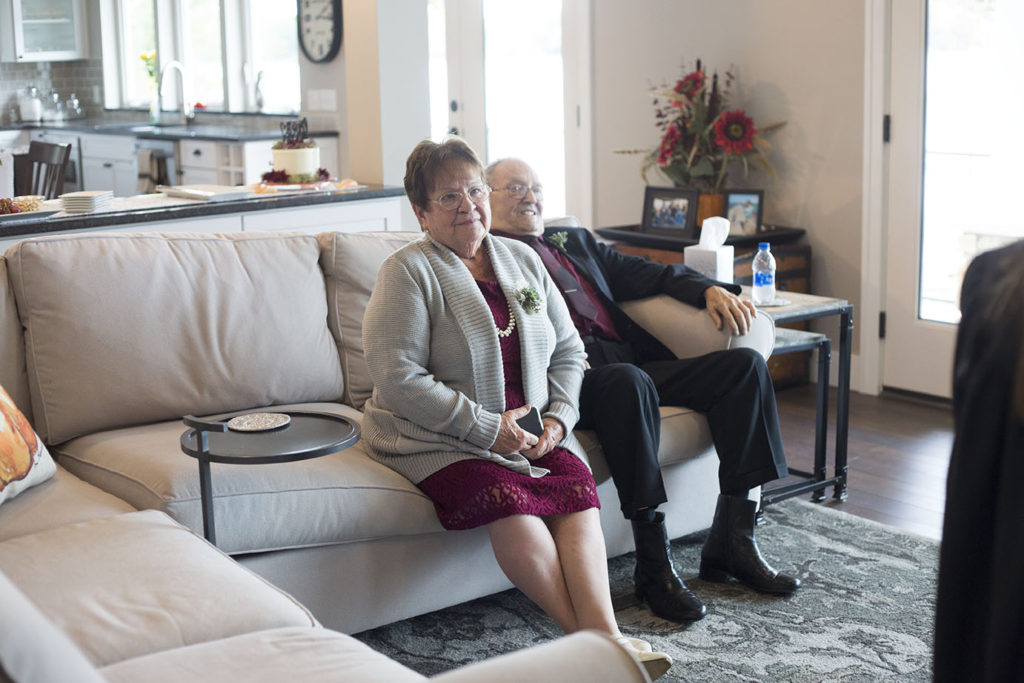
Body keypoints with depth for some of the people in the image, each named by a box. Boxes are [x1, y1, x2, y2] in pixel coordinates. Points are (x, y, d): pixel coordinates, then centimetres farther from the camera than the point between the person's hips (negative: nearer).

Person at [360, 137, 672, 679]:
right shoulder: (408, 272, -6)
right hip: (439, 439, -5)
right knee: (509, 501, -33)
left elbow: (567, 350, 16)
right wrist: (487, 427, -18)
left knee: (577, 488, -26)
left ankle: (605, 633, -36)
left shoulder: (522, 261, 13)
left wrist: (558, 417, -4)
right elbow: (397, 379, -15)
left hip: (531, 430, 5)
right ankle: (587, 635, -29)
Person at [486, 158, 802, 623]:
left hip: (635, 363, 7)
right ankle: (654, 563, -31)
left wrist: (709, 289, 4)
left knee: (745, 364, -11)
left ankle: (731, 543, -13)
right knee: (628, 381, -39)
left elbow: (648, 275, 23)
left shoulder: (575, 241, 30)